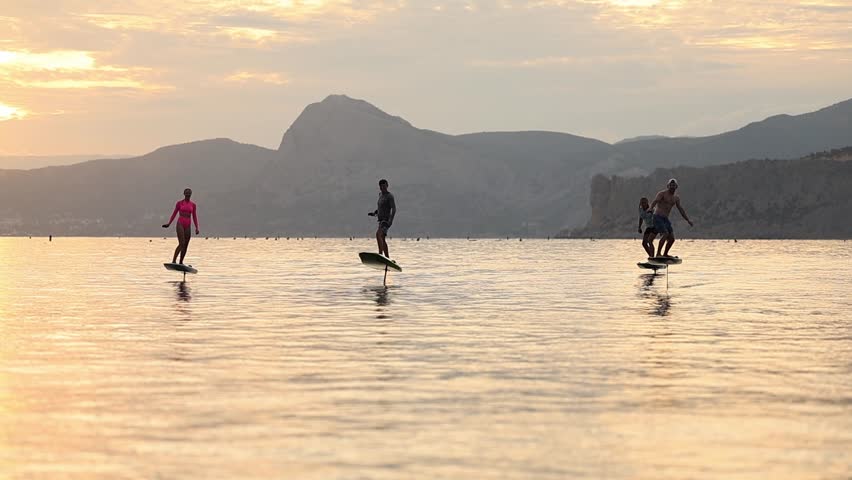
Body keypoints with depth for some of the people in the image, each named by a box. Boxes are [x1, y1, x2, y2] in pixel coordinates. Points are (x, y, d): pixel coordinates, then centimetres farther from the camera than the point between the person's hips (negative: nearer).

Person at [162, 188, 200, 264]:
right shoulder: (179, 203, 2)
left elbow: (194, 217, 10)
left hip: (188, 226, 4)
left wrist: (196, 228, 1)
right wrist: (169, 223, -3)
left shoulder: (193, 204, 10)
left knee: (186, 246, 3)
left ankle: (181, 262, 11)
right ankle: (174, 261, -16)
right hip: (180, 224, -4)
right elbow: (174, 213, 5)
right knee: (181, 244, -18)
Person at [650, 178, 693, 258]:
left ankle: (665, 254, 17)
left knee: (671, 238, 0)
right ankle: (658, 253, -22)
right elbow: (655, 201, -23)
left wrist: (688, 220, 19)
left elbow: (681, 210, 22)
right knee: (665, 234, -25)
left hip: (665, 219, 7)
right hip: (658, 217, -7)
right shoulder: (662, 194, -7)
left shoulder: (676, 198, 15)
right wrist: (651, 208, -45)